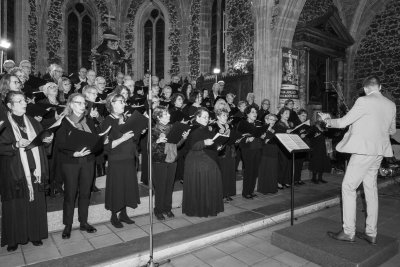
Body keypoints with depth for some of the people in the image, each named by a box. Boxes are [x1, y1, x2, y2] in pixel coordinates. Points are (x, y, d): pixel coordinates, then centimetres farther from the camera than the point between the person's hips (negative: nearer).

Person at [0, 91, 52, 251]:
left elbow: (41, 145, 13)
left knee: (36, 204, 9)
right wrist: (16, 145, -25)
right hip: (14, 173, -4)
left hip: (34, 172, 4)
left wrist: (46, 140, -7)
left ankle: (35, 235, 24)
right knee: (15, 207, 5)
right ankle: (14, 238, 23)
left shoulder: (33, 123, 10)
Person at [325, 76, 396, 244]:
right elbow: (392, 130, 21)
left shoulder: (364, 101, -12)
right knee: (371, 189, 13)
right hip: (379, 151, 8)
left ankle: (348, 232, 4)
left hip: (364, 150, -8)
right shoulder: (391, 105, 10)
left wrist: (329, 122, 8)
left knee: (348, 187, -1)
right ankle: (371, 233, 20)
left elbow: (343, 122, -11)